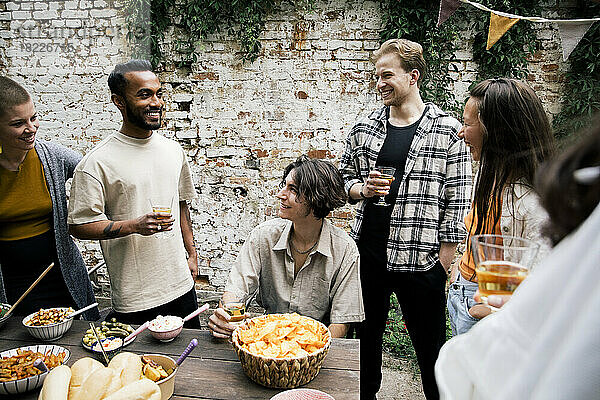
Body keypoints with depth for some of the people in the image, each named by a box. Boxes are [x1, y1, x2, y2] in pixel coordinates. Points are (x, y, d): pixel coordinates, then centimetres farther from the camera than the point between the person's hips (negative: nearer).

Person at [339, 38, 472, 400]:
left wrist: (444, 264, -7)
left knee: (431, 346, 10)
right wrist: (361, 189, -8)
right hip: (367, 254, 4)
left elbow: (457, 201, -5)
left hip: (421, 259, -4)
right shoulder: (364, 128, 6)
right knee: (366, 335, 20)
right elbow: (344, 177, 15)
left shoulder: (448, 131, -5)